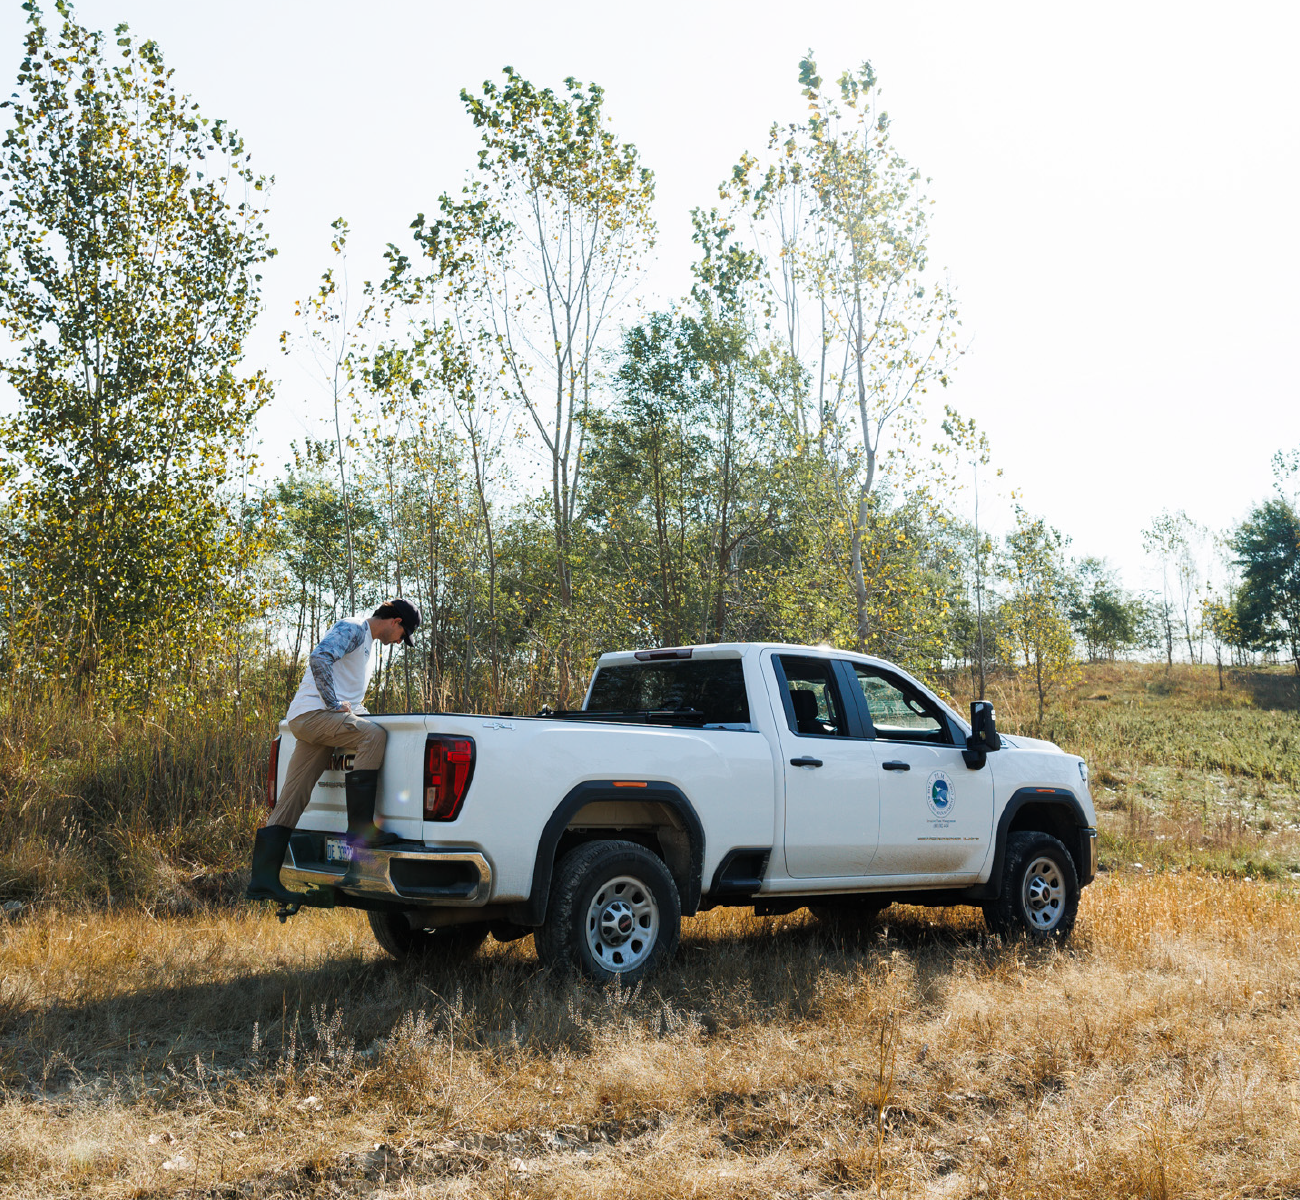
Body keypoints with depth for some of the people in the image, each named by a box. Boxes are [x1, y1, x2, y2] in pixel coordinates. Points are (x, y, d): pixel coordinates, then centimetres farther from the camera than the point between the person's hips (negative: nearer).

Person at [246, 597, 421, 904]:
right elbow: (319, 658, -21)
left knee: (291, 801, 4)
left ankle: (263, 879, 2)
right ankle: (360, 828, -30)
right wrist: (335, 704, -19)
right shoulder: (353, 629, -4)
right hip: (313, 714, -10)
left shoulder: (369, 643, 28)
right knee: (374, 735, -27)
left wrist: (359, 714, 22)